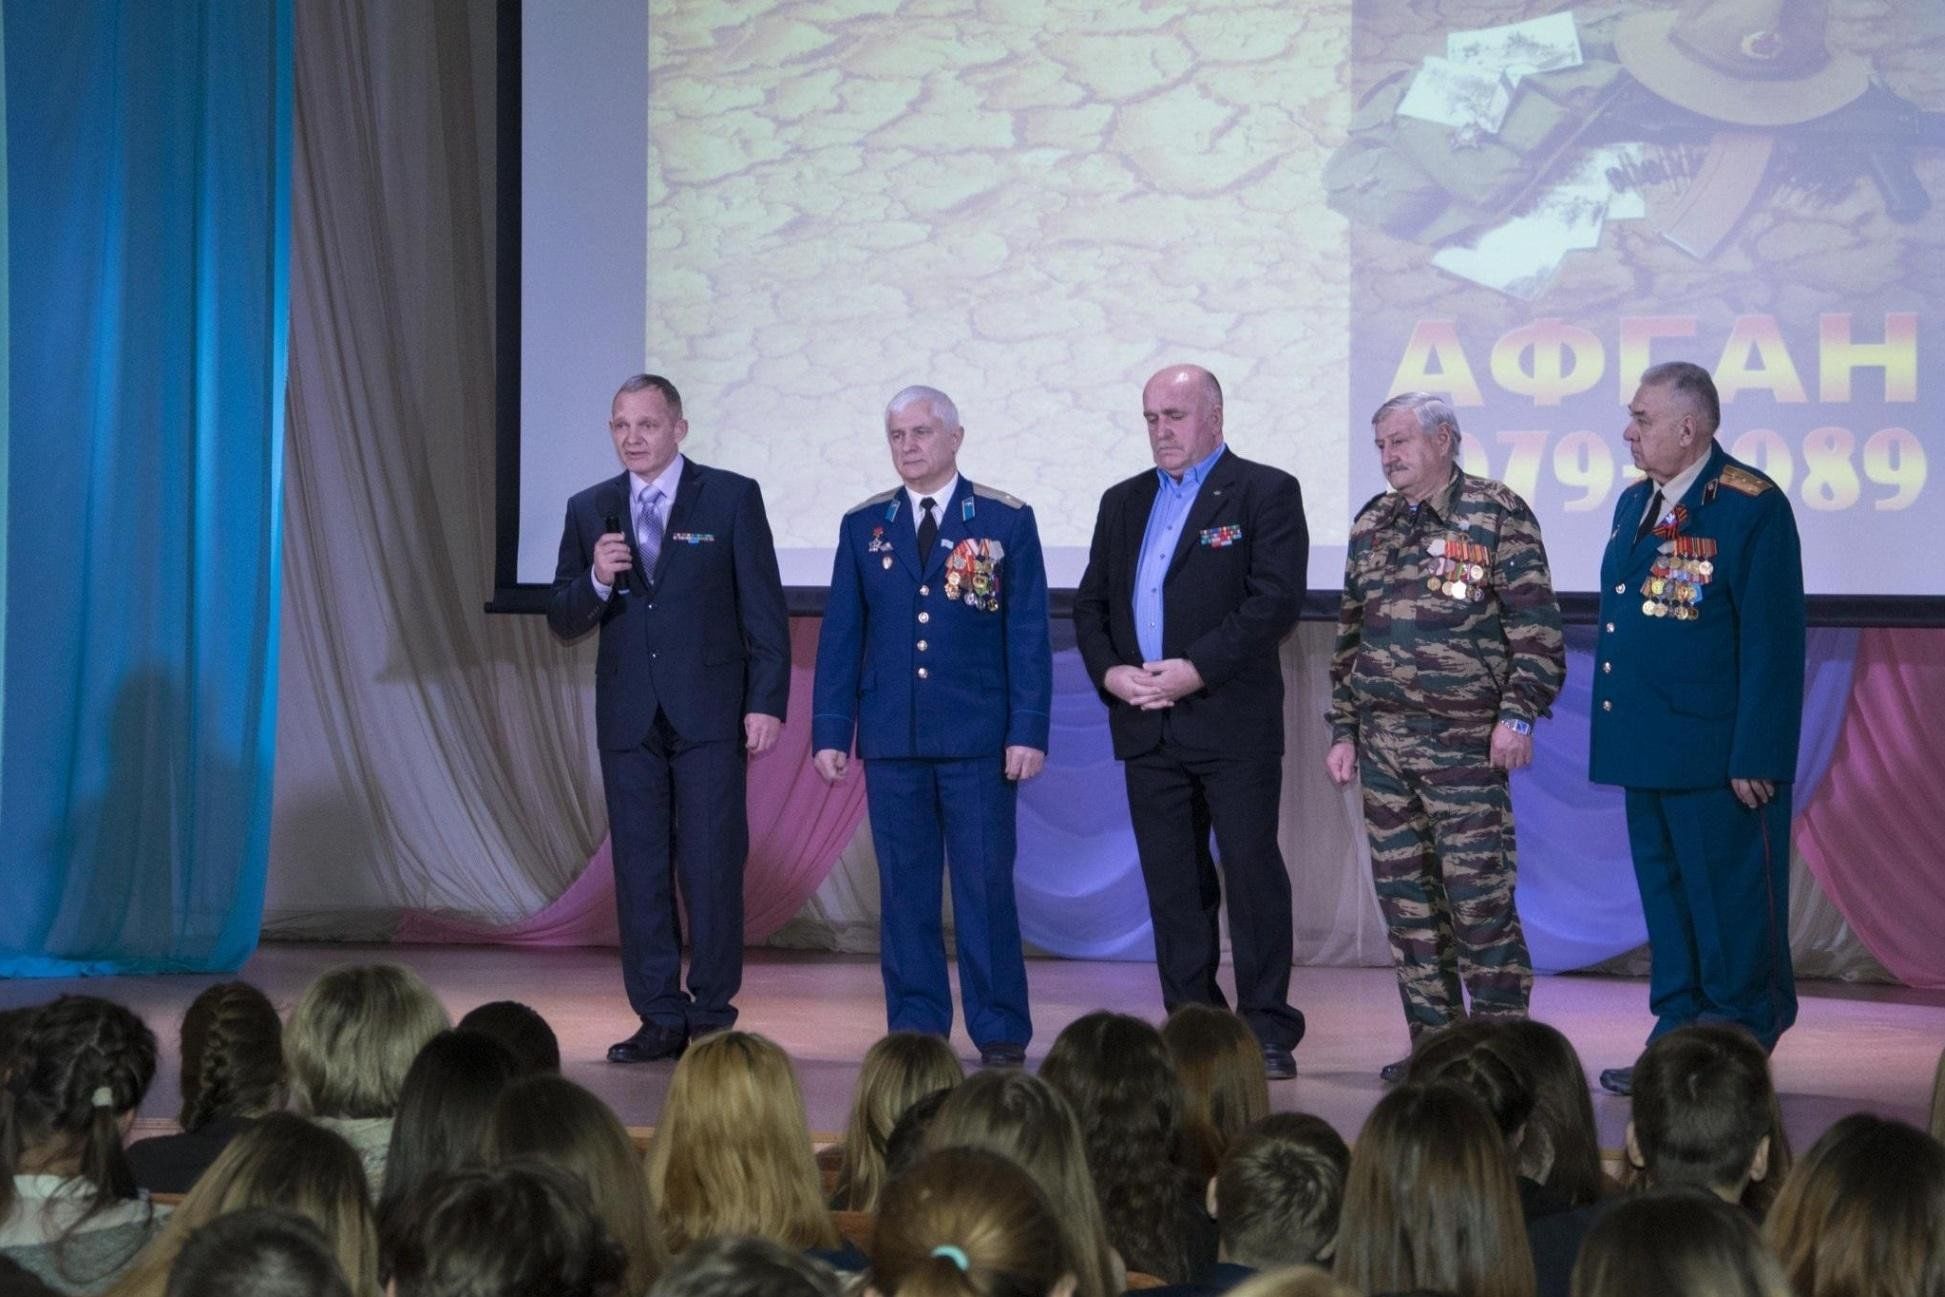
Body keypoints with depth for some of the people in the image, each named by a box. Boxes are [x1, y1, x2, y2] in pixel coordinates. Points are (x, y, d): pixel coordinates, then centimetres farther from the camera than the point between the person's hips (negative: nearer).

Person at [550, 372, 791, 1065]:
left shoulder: (732, 497, 1)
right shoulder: (589, 510, 10)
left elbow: (764, 609, -1)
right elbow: (562, 621, 9)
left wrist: (766, 703, -8)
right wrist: (596, 581, -12)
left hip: (708, 713, -3)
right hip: (628, 716, 4)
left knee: (712, 866, -4)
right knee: (639, 871, 4)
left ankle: (712, 1015, 5)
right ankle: (660, 1019, 10)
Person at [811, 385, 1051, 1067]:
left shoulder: (1005, 521, 3)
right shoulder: (863, 526, 10)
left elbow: (1029, 634, 0)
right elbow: (840, 635, 10)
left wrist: (1028, 730, -7)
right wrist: (831, 729, 3)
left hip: (978, 740, -3)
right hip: (891, 740, 3)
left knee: (986, 886, -1)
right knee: (903, 890, 5)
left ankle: (1001, 1032, 5)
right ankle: (914, 1029, 12)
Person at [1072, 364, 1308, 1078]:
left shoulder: (1265, 492, 0)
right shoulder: (1123, 502, 18)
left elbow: (1276, 600, -11)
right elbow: (1090, 603, 17)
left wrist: (1197, 670, -16)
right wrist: (1110, 672, -2)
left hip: (1233, 722, -5)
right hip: (1147, 725, 5)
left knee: (1252, 873, -4)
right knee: (1173, 885, 6)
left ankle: (1268, 1033, 1)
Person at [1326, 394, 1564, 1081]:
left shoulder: (1498, 514, -4)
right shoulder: (1371, 523, 14)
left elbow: (1537, 627, -8)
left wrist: (1518, 715, -15)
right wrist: (1344, 729, 15)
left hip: (1466, 742, -6)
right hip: (1383, 743, 6)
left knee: (1479, 897, -7)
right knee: (1406, 899, 7)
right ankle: (1433, 1042, 15)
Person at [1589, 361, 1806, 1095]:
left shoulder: (1752, 508, -11)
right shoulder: (1635, 504, 13)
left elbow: (1773, 642, -15)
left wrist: (1757, 757, -18)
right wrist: (1615, 733, 14)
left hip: (1716, 754, -8)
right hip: (1647, 749, 8)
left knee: (1730, 910, -1)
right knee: (1666, 906, 13)